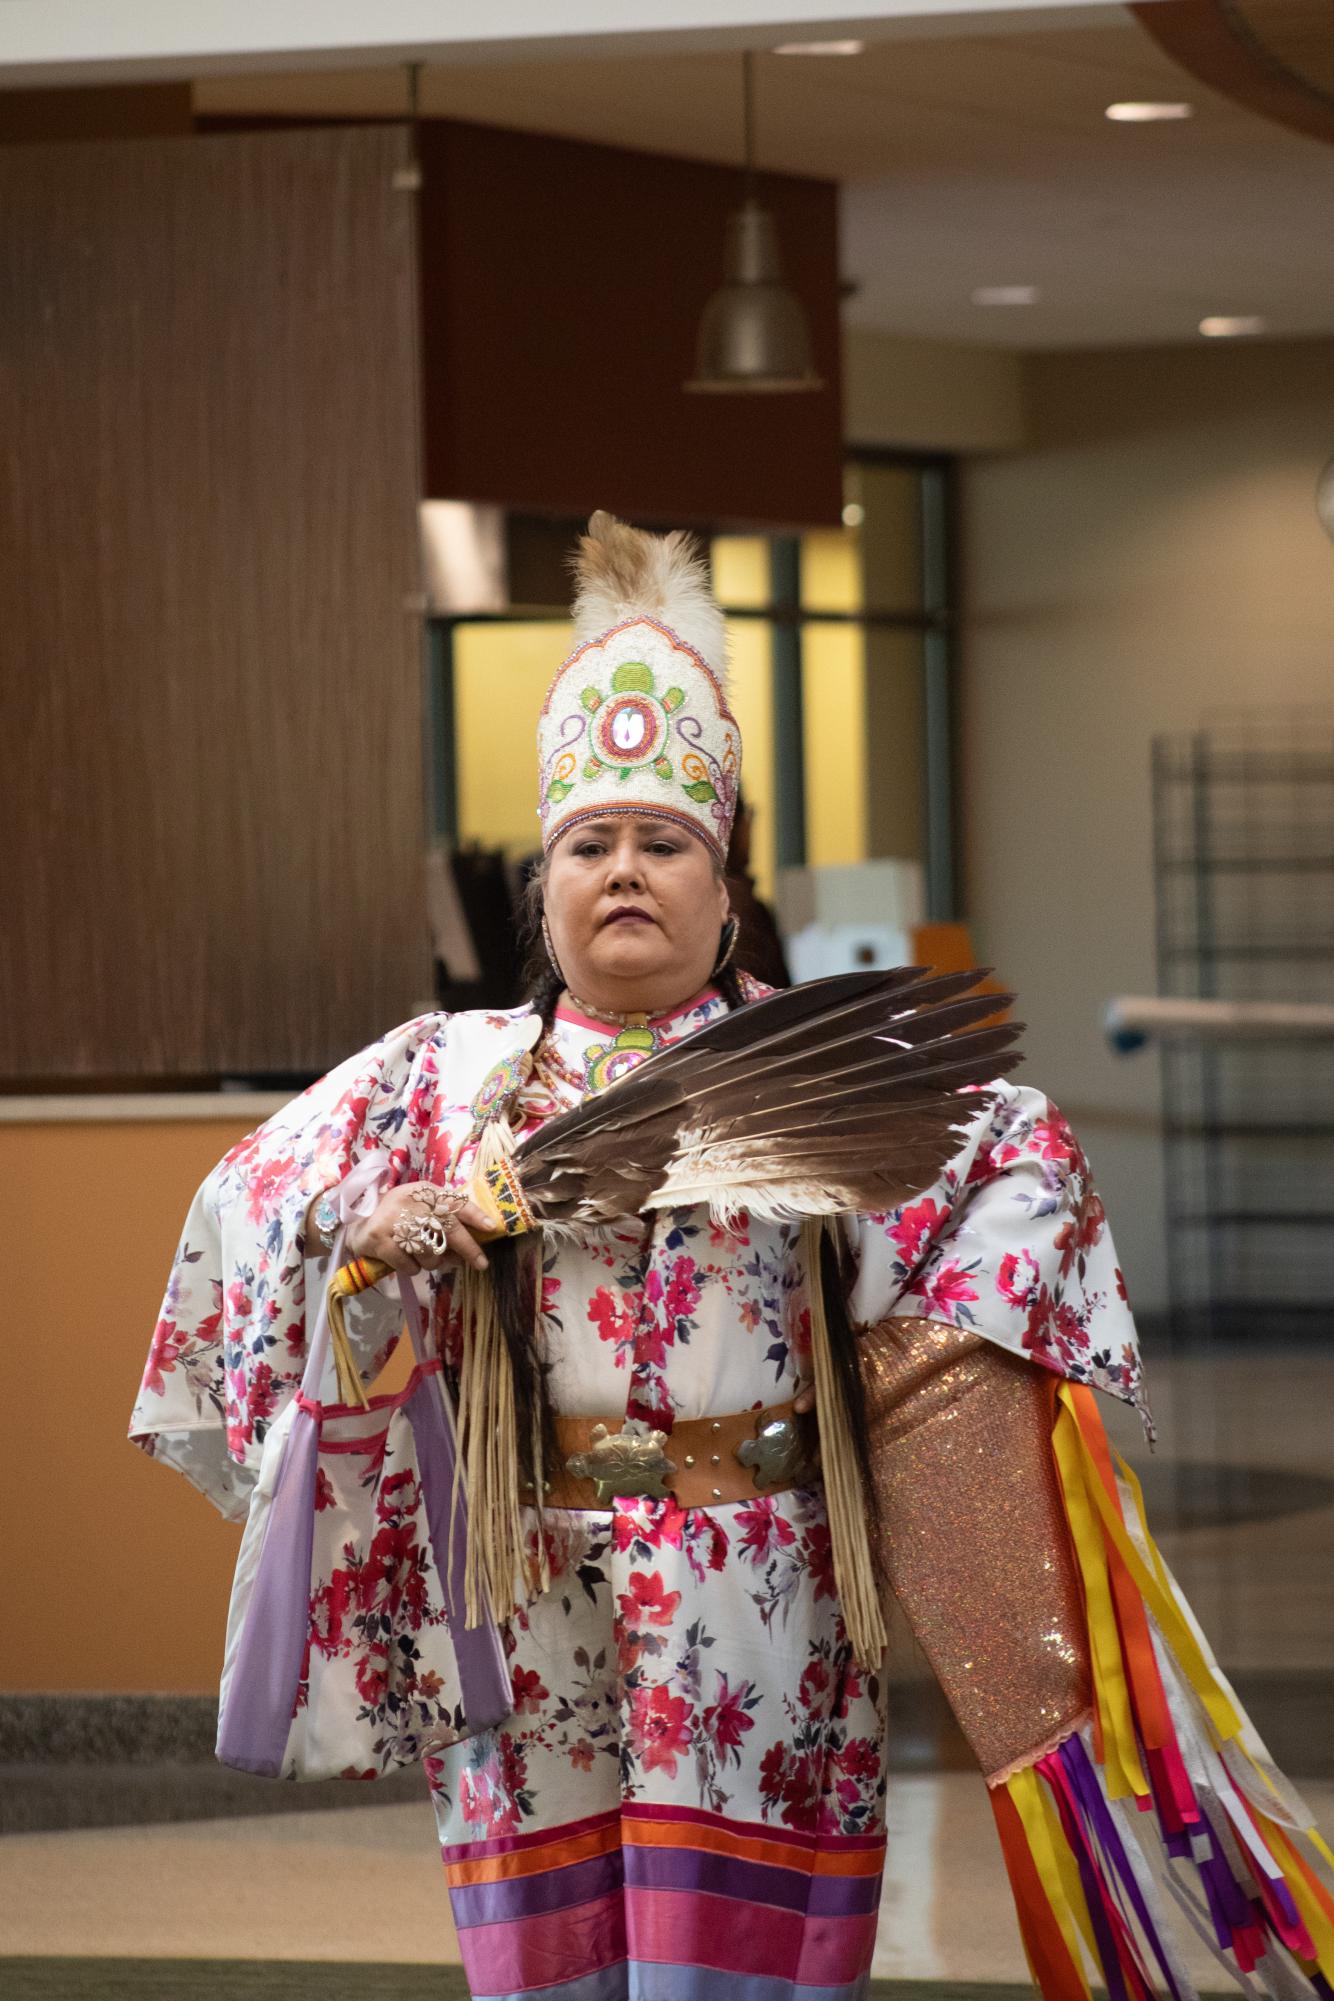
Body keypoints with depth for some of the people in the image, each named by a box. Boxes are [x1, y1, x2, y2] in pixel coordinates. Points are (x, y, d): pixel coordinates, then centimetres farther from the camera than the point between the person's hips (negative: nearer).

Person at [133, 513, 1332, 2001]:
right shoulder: (450, 1073, 10)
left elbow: (1018, 1146, 4)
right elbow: (252, 1190, 7)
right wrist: (360, 1225, -13)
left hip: (759, 1589, -1)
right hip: (531, 1586, 1)